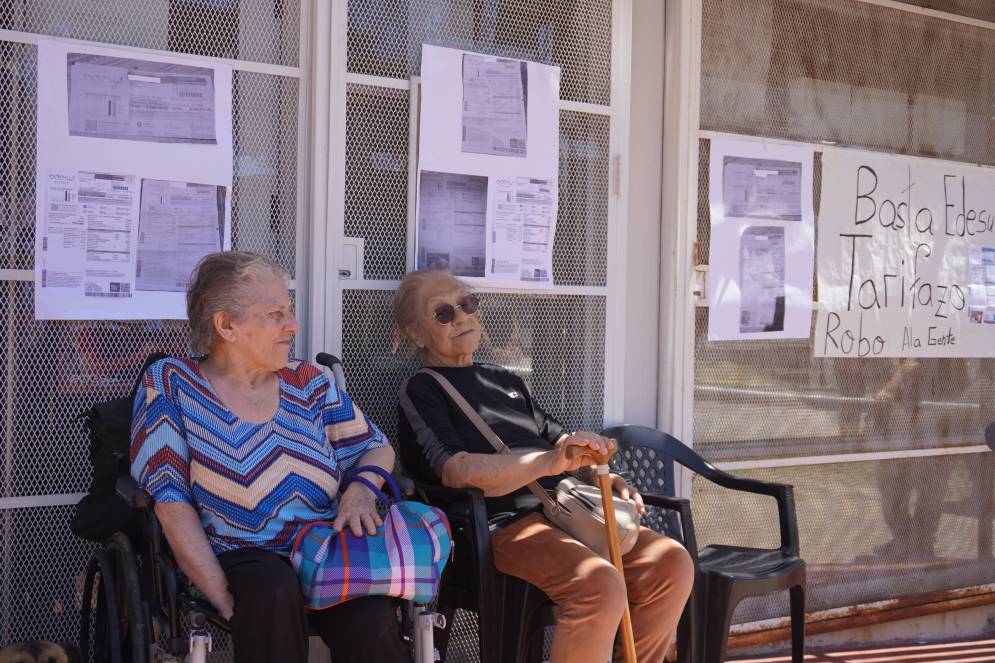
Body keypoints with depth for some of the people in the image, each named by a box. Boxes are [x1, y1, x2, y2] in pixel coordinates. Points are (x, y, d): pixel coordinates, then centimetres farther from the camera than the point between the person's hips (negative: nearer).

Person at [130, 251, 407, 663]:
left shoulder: (306, 382, 14)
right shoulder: (169, 383, 2)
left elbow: (376, 448, 20)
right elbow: (172, 500, -6)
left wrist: (361, 487, -5)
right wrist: (224, 598, -18)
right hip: (236, 562, -2)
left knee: (371, 622, -30)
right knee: (272, 586, -37)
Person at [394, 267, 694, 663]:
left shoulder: (505, 381, 28)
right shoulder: (420, 390, 5)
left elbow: (560, 443, 30)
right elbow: (456, 471, -12)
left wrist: (604, 477, 7)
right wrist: (548, 462, -25)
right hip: (506, 523, -7)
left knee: (671, 561, -16)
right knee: (600, 583, -33)